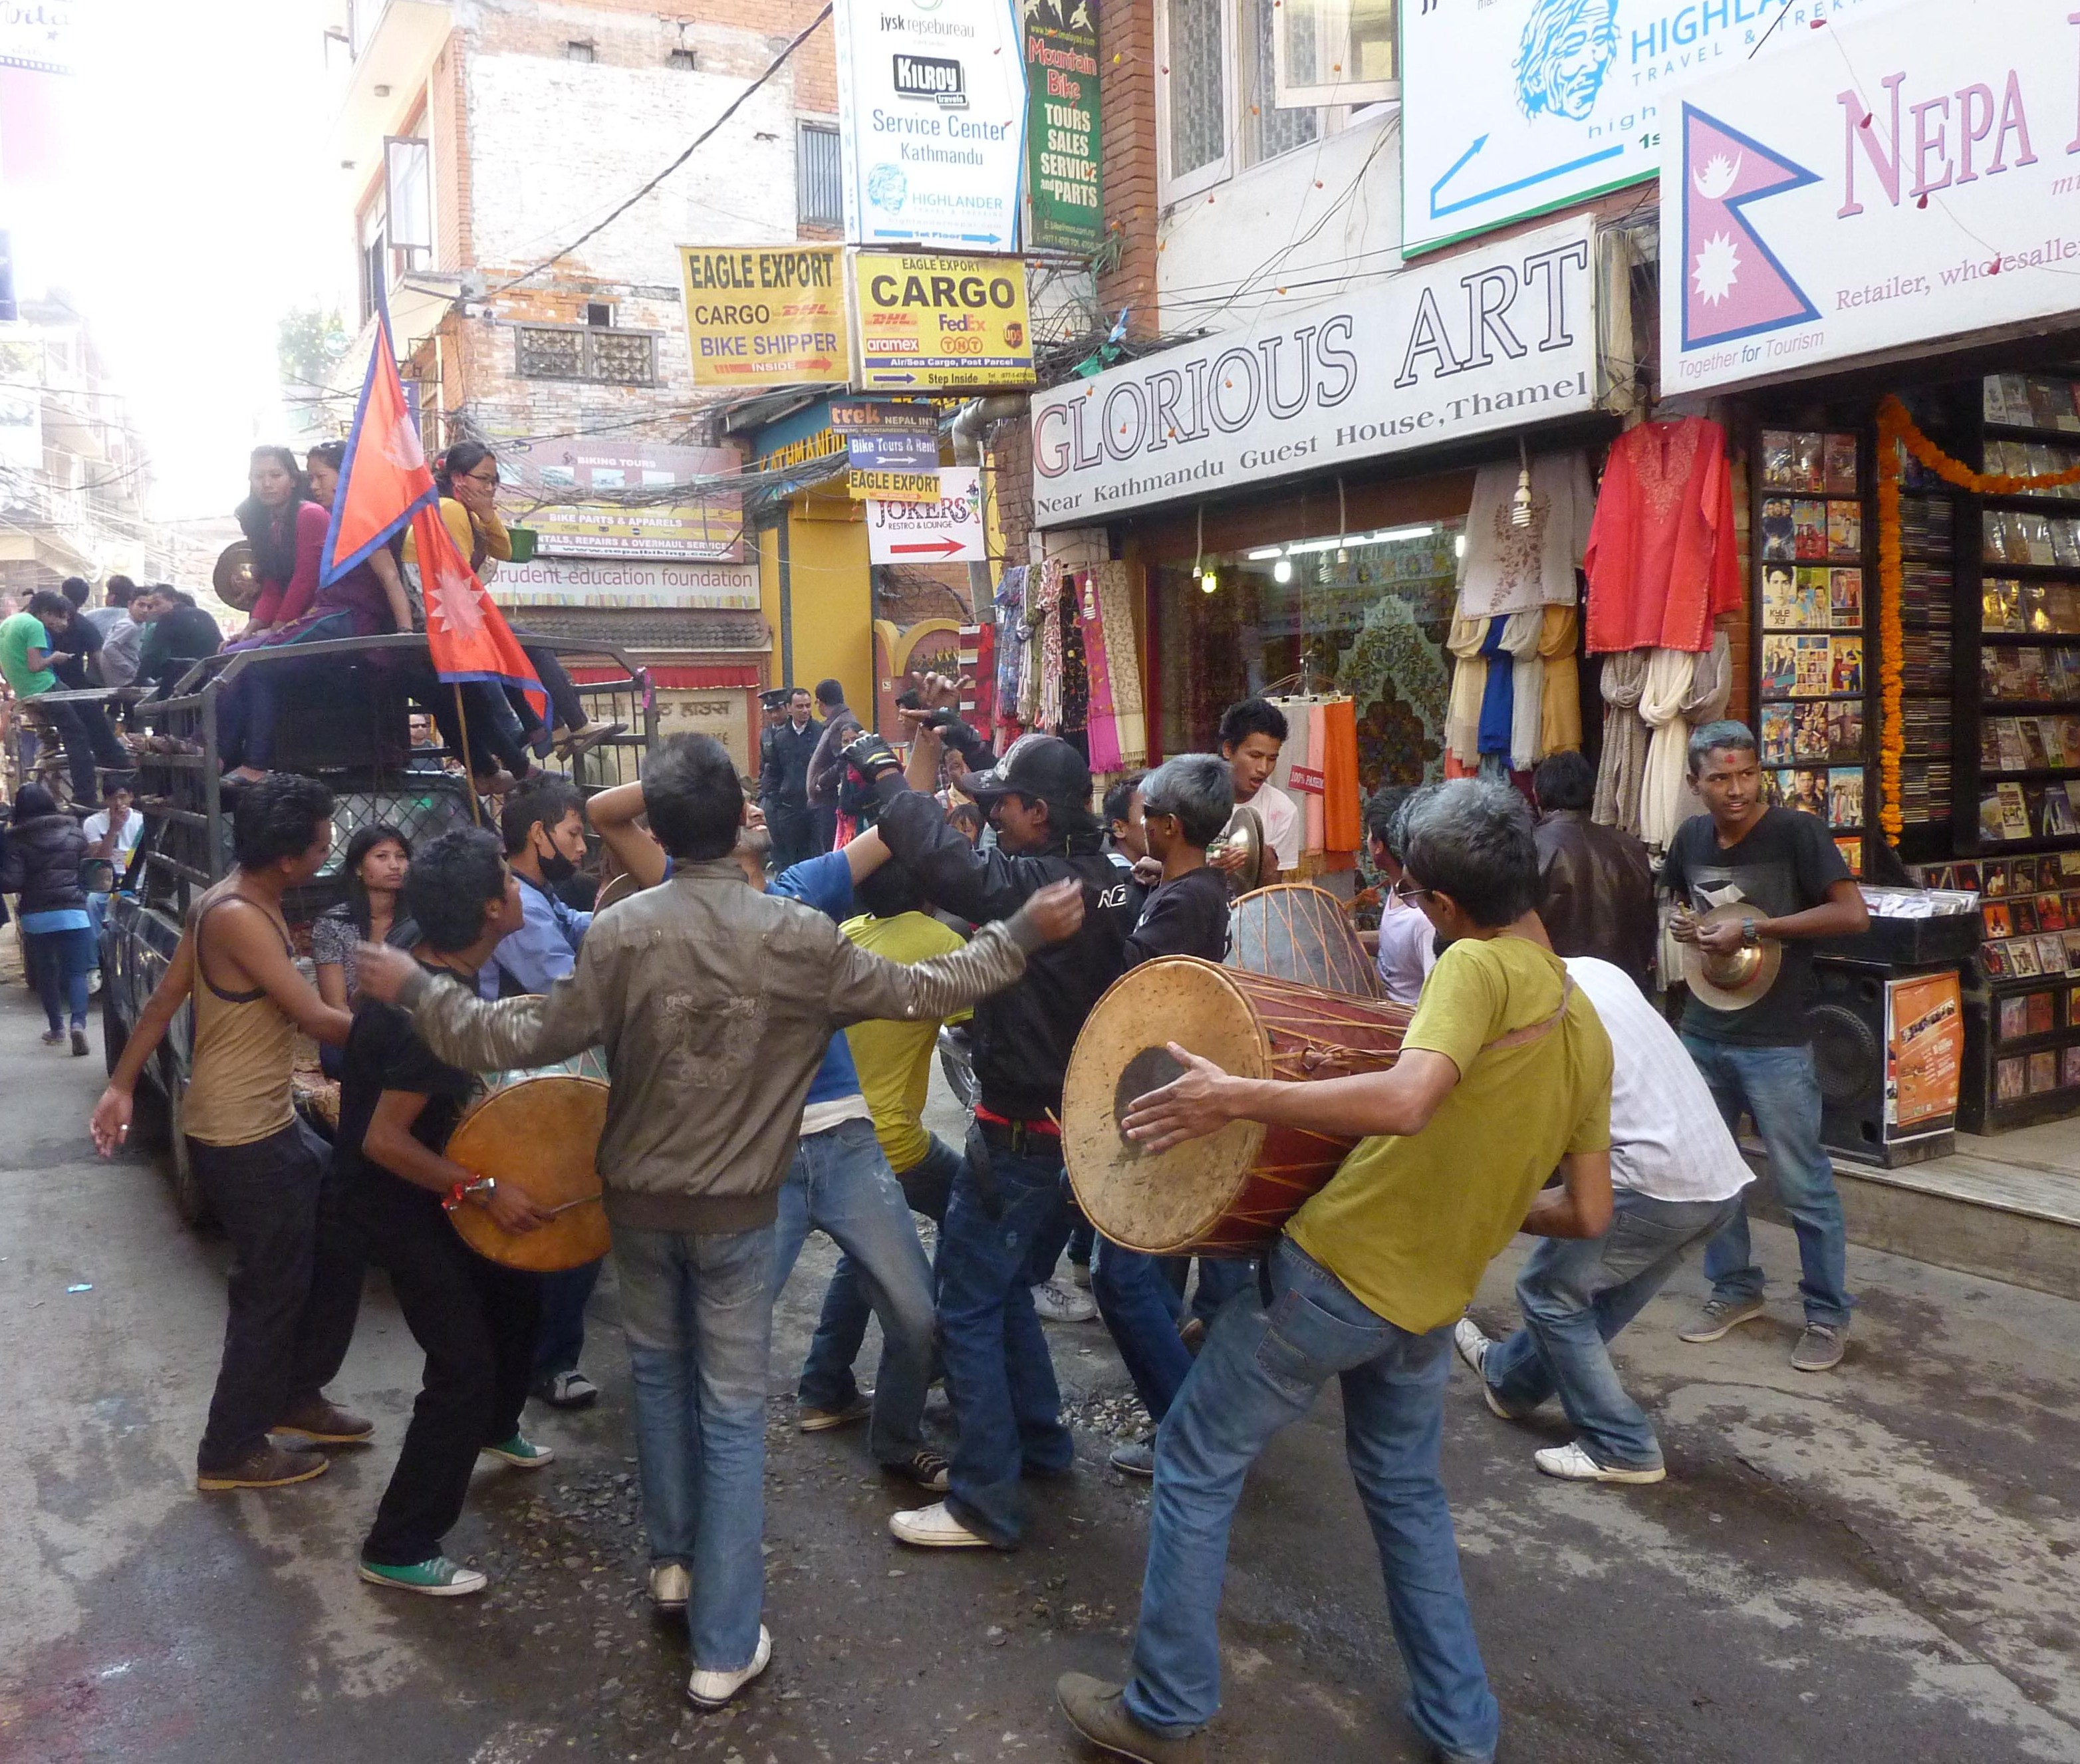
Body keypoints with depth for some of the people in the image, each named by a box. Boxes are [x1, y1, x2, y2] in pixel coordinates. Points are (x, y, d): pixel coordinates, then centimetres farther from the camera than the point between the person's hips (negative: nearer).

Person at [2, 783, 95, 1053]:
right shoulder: (74, 833, 2)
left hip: (36, 917, 0)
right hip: (74, 913, 0)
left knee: (46, 973, 15)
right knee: (76, 972, 1)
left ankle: (56, 1029, 20)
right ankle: (78, 1022, -20)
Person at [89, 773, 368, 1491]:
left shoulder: (249, 904, 7)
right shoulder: (238, 917, -24)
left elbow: (163, 1000, 12)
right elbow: (317, 1019, -23)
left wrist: (122, 1084, 15)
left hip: (272, 1121, 10)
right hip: (240, 1136, -10)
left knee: (340, 1248, 17)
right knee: (274, 1288, 2)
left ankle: (294, 1394, 33)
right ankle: (231, 1451, 18)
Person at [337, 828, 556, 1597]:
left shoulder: (422, 966, -4)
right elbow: (384, 1140, -31)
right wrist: (485, 1190, -26)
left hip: (422, 1182, 10)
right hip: (396, 1200, -10)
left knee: (516, 1294, 25)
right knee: (464, 1366, -8)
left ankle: (494, 1426, 50)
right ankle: (398, 1550, 5)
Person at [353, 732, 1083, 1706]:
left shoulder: (618, 931, -14)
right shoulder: (797, 933, -15)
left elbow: (531, 1038, -10)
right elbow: (918, 991, -7)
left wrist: (417, 989, 3)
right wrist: (1023, 934, 4)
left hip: (638, 1194, 2)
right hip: (736, 1205, -2)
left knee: (659, 1370, 25)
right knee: (732, 1411, 6)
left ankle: (672, 1556, 41)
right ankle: (723, 1645, 13)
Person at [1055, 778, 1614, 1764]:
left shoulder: (1478, 967, -17)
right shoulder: (1590, 1033, 6)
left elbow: (1406, 1100, -35)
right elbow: (1589, 1217, 7)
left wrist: (1235, 1096, -31)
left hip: (1335, 1271, -7)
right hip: (1430, 1302, 7)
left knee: (1196, 1465, 10)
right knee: (1407, 1494, 28)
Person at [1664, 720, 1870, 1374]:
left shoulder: (1796, 831, -13)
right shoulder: (1691, 835, 4)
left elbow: (1852, 914, -19)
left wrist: (1753, 929, -21)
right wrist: (1681, 924, 1)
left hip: (1776, 1043, -6)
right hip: (1702, 1035, 6)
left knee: (1803, 1185, 1)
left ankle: (1829, 1315, 16)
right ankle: (1736, 1288, 32)